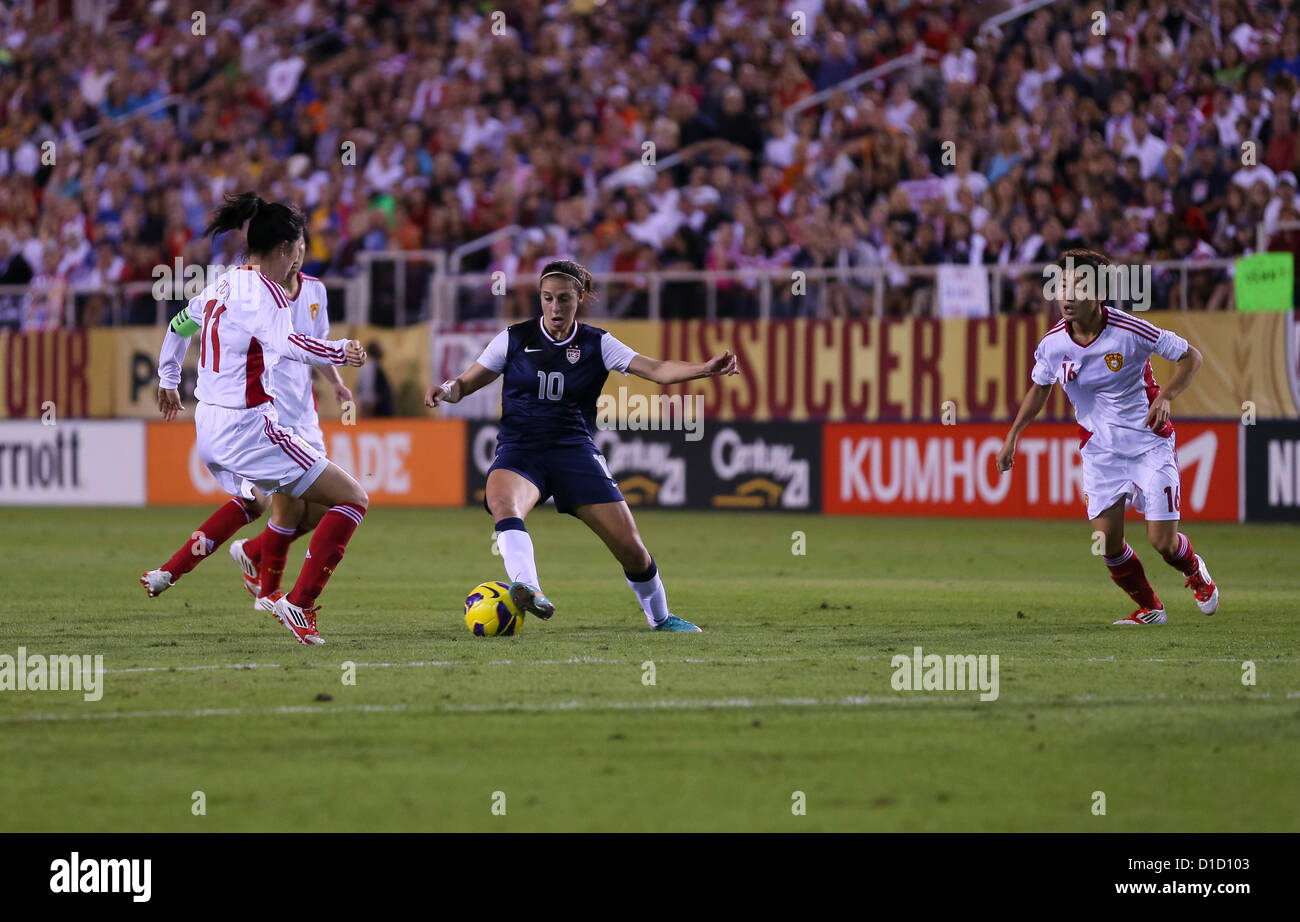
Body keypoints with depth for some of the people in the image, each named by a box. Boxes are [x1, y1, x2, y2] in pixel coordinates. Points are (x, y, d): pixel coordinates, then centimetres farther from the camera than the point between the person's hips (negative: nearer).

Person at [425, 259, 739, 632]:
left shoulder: (596, 344, 4)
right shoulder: (514, 338, 4)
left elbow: (656, 369, -7)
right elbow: (466, 383, 8)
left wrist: (704, 368, -24)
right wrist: (447, 390, -16)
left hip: (575, 451, 1)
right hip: (519, 451, -1)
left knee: (631, 548, -6)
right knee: (503, 501, -39)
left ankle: (660, 617, 22)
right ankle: (528, 591, -58)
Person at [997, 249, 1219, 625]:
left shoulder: (1130, 331, -20)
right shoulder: (1053, 343, -8)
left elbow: (1191, 356, -9)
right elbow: (1039, 387, 13)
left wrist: (1166, 396, -24)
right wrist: (1012, 436, 8)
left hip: (1150, 442, -3)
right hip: (1099, 449, 3)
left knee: (1163, 542, -6)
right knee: (1108, 542, -8)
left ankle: (1195, 571, 32)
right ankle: (1149, 608, 19)